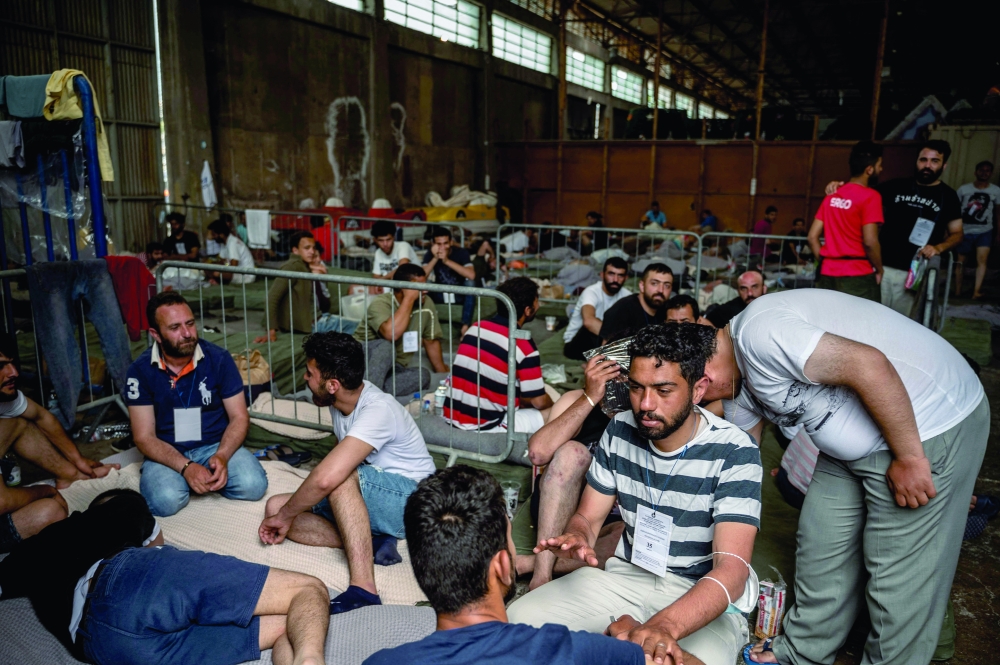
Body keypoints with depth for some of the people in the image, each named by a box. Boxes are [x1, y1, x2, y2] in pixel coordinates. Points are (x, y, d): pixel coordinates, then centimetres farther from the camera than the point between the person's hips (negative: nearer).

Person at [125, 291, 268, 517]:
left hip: (216, 446, 1)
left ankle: (205, 477, 4)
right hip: (167, 454, -1)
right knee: (165, 501, -31)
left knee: (253, 485, -25)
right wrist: (186, 467, -25)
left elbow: (239, 417, -5)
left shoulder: (219, 359, -9)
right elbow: (144, 437, -9)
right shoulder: (140, 371, -10)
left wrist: (221, 456, -24)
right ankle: (183, 478, 3)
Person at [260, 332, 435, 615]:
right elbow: (336, 468, 16)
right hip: (365, 502, 9)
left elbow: (327, 478, -38)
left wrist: (285, 516, -22)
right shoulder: (342, 400, 0)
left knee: (342, 477, -37)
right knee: (275, 506, -5)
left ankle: (363, 589, -41)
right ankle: (371, 544, -15)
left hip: (411, 501, -9)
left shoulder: (378, 410, -28)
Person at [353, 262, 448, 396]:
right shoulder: (381, 303, -19)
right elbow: (391, 334, -39)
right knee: (386, 346, -35)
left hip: (394, 368, 5)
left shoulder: (426, 305, -4)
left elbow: (431, 341, 10)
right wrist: (409, 299, -29)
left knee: (422, 375, -25)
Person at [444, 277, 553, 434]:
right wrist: (552, 404, 14)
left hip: (452, 418, 7)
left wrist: (518, 399, 21)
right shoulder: (524, 345, -15)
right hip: (484, 427, -7)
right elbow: (539, 402, -9)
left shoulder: (475, 328, 5)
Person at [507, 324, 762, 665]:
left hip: (706, 596, -3)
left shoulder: (734, 453, -18)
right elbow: (587, 517, 3)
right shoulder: (620, 431, -4)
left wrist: (664, 627, -43)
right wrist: (576, 540, -23)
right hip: (626, 575, 4)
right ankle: (623, 631, 5)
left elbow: (732, 569, -26)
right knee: (518, 619, -15)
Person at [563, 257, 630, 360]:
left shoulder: (626, 295, -6)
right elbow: (589, 321, -45)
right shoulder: (592, 292, -25)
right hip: (575, 343, -5)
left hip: (603, 343, 5)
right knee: (592, 327, -35)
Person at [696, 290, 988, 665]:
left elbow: (867, 363, -30)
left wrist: (909, 458, -22)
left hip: (929, 429, -10)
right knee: (820, 546, 15)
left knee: (900, 573, 2)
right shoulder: (742, 381, 7)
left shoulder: (757, 332, -24)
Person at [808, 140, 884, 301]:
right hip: (858, 276, -6)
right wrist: (879, 269, -2)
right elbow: (870, 241, -15)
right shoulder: (870, 196, -9)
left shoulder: (832, 196, 10)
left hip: (828, 275, 7)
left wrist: (827, 261, 14)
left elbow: (812, 237, 9)